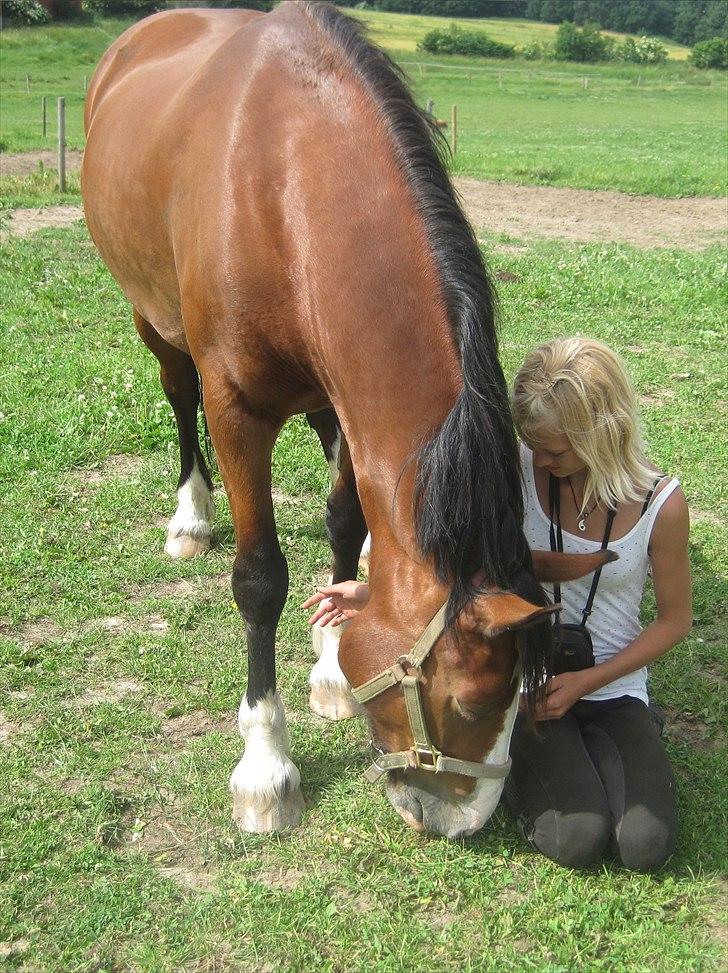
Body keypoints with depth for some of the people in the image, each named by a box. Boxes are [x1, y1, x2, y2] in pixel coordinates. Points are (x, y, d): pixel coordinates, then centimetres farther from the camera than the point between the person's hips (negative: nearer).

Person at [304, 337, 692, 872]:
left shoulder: (661, 503, -13)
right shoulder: (518, 472, -10)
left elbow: (675, 619, -1)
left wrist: (585, 682, -11)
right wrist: (378, 593, -7)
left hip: (613, 686, 1)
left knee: (647, 846, -16)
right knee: (576, 839, -20)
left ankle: (591, 743, 13)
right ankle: (523, 755, 12)